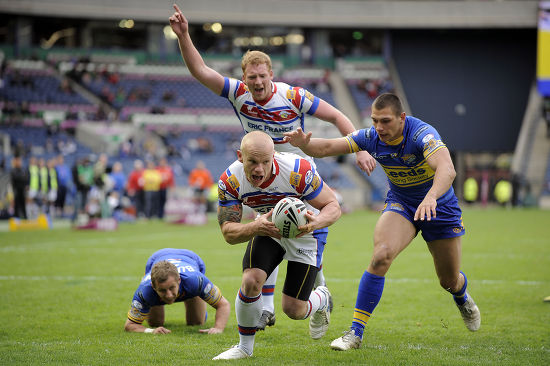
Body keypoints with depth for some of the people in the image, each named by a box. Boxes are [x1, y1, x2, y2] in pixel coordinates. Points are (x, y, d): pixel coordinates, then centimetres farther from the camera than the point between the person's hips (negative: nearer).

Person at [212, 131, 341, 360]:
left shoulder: (299, 171, -35)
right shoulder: (229, 181, -26)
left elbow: (333, 206, -25)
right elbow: (228, 233, -24)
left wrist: (317, 222, -48)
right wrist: (256, 227, -47)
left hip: (305, 230, -2)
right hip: (268, 228, 2)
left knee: (293, 310, -5)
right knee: (251, 281, -22)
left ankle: (322, 299, 34)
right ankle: (244, 347, 2)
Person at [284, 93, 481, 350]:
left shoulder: (422, 134, -33)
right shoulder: (371, 137, -17)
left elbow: (447, 170, -50)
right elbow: (326, 147, -15)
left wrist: (431, 197, -69)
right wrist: (303, 143, -38)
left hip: (439, 206, -2)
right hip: (400, 203, 2)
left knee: (450, 281, 10)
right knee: (381, 255, -27)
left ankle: (462, 297, 52)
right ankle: (356, 332, -22)